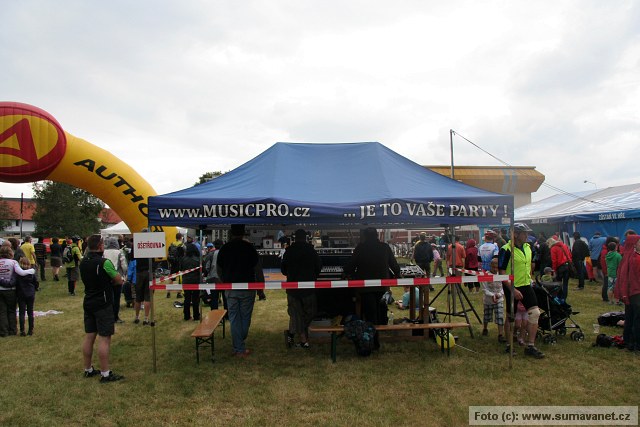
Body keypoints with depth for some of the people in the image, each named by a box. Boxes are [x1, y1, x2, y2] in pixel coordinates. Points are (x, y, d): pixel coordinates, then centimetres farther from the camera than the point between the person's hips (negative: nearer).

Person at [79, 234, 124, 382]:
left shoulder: (83, 262, 6)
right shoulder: (104, 262, -17)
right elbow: (119, 280, -12)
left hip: (88, 303, 8)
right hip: (103, 304, -8)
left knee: (89, 336, 14)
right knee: (104, 338, -3)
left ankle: (88, 369, 24)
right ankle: (105, 374, 0)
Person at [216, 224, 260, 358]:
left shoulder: (224, 248, -2)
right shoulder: (249, 247, -9)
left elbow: (219, 269, 6)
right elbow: (256, 268, -8)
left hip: (231, 288, 2)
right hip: (247, 287, -2)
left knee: (234, 318, 7)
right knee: (245, 316, 11)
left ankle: (239, 349, 9)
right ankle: (241, 347, 21)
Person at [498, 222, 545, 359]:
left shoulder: (527, 247, 7)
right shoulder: (506, 250, -16)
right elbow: (502, 273, -18)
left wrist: (529, 278, 16)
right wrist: (513, 290, -22)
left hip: (526, 286, 6)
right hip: (512, 287, -6)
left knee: (535, 313, -2)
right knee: (511, 317, 6)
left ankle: (530, 346, 7)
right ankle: (509, 345, 23)